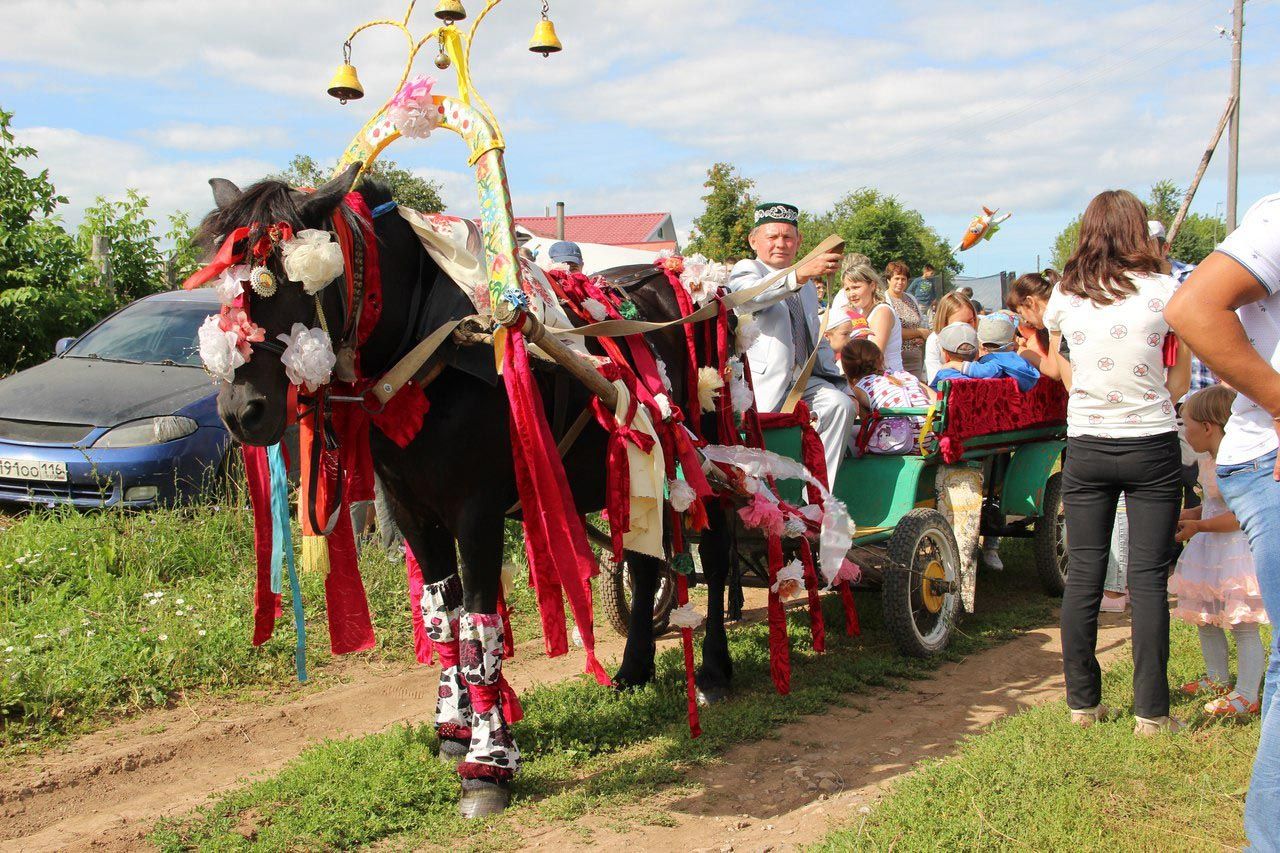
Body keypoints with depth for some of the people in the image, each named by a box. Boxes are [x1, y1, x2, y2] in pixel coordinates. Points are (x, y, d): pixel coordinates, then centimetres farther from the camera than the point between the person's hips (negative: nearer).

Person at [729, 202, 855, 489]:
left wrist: (842, 387, 15)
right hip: (764, 381, -5)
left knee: (840, 404, -22)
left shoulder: (808, 286, 27)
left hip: (805, 379, 5)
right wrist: (800, 274, -42)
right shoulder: (746, 270, 3)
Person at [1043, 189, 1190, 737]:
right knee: (1148, 577, 2)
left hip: (1085, 446, 2)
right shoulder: (1165, 290, -6)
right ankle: (1151, 712, 5)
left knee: (1083, 574, 8)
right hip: (1152, 446, -2)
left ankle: (1082, 702, 15)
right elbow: (1180, 377, 1)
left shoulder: (1065, 296, 0)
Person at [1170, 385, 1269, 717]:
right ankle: (1218, 678, 34)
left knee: (1243, 624, -4)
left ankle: (1246, 695, 3)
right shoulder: (1207, 460, 9)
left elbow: (1242, 515, -25)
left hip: (1237, 549, -10)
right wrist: (1184, 516, 9)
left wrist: (1199, 526, -22)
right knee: (1204, 618, 17)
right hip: (1209, 551, 10)